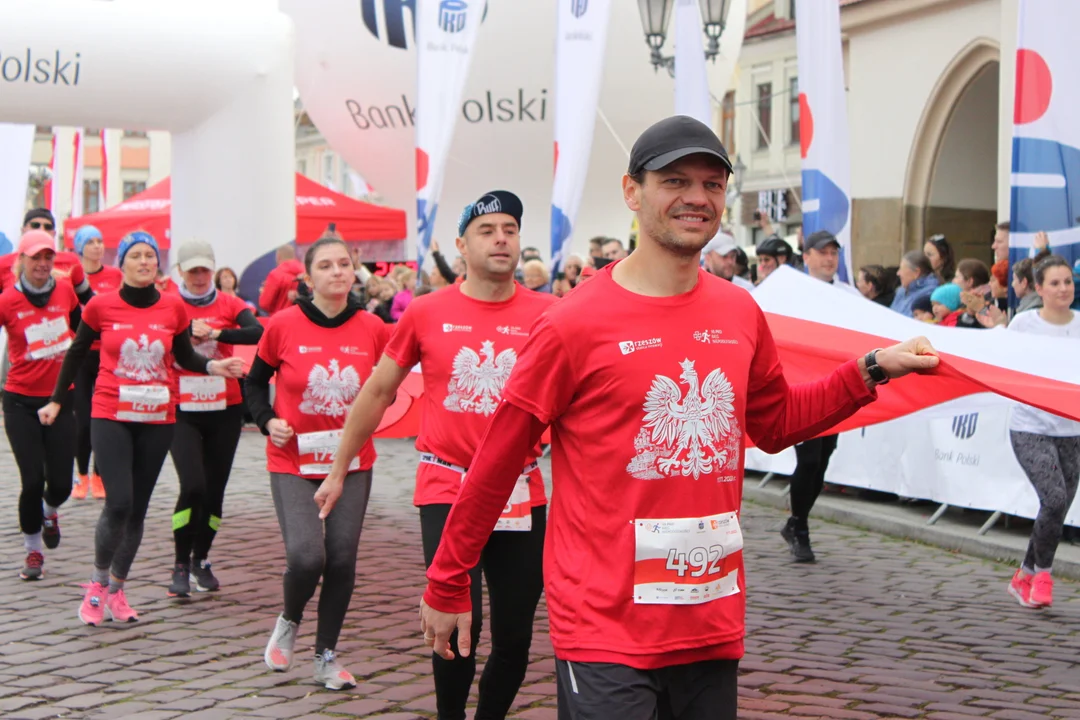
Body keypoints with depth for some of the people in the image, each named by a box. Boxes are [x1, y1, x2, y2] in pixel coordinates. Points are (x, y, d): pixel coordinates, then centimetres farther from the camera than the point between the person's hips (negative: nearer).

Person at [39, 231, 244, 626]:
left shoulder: (173, 307, 0)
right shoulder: (101, 306, -4)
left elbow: (185, 357, 12)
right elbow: (77, 353, 9)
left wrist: (213, 366, -8)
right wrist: (57, 400, 14)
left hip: (158, 420, 2)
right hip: (111, 417, -2)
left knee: (138, 509, 8)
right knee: (118, 504, -13)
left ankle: (116, 589, 23)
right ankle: (98, 582, 9)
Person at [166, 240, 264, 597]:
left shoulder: (229, 304, 1)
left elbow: (258, 333, -17)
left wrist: (214, 333, -21)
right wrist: (185, 337, -20)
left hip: (225, 410, 2)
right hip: (182, 411, -2)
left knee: (215, 490, 8)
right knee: (193, 486, -15)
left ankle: (201, 560, 28)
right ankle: (181, 565, 0)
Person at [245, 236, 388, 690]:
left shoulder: (373, 329, -3)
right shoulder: (284, 326, -7)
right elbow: (256, 382, 7)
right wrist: (267, 421, -9)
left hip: (352, 464, 2)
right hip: (294, 464, -2)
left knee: (342, 560, 2)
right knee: (306, 557, -16)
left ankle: (326, 657, 21)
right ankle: (288, 622, 18)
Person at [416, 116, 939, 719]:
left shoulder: (741, 313, 5)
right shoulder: (576, 324, -12)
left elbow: (777, 423, 22)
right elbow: (496, 465, -5)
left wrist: (873, 369, 12)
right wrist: (448, 587, 0)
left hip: (714, 622, 6)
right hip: (606, 631, -6)